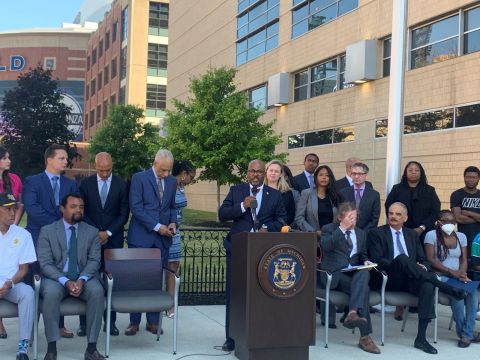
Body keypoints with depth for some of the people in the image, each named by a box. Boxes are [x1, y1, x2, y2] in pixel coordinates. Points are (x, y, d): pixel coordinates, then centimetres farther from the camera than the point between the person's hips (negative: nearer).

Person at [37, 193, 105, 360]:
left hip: (84, 278, 1)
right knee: (51, 293, -35)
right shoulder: (47, 231, 2)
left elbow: (94, 261, 0)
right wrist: (66, 281, -22)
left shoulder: (92, 232, 8)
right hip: (56, 277, -1)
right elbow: (45, 263, -6)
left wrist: (81, 280, -21)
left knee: (97, 291, -30)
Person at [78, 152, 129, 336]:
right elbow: (82, 211, 5)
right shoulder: (86, 184, 5)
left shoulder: (121, 185, 2)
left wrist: (108, 233, -7)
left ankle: (110, 321, 6)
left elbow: (124, 214, 2)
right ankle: (84, 322, 3)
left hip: (113, 238, 0)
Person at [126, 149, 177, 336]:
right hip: (141, 237, -4)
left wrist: (173, 222, 0)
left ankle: (153, 321, 13)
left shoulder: (172, 181, 11)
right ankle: (134, 322, 10)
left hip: (162, 239, 4)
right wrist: (157, 226, -14)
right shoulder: (139, 178, -4)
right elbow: (136, 208, -11)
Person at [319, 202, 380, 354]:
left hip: (356, 272, 4)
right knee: (363, 289, -32)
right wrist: (342, 228, -15)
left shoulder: (361, 233, 24)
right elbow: (325, 246, -14)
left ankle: (353, 313, -53)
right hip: (335, 273, -4)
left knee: (364, 273, -35)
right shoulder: (328, 229, 7)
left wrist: (365, 261, 1)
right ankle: (365, 336, -35)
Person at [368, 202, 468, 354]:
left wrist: (422, 267, -9)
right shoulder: (376, 233, 6)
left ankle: (421, 338, -27)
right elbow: (376, 260, -6)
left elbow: (423, 260, 17)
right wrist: (400, 265, -19)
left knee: (428, 286, -30)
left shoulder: (412, 234, 20)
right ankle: (444, 286, -27)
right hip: (389, 279, -4)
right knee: (402, 258, -34)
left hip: (410, 279, 4)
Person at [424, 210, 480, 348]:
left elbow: (464, 260, 10)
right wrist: (452, 272, -17)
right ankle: (463, 331, -13)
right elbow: (431, 260, -9)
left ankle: (466, 333, -22)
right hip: (441, 276, -4)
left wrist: (461, 273, -13)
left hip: (458, 276, 4)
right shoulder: (431, 235, -1)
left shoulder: (461, 236, 15)